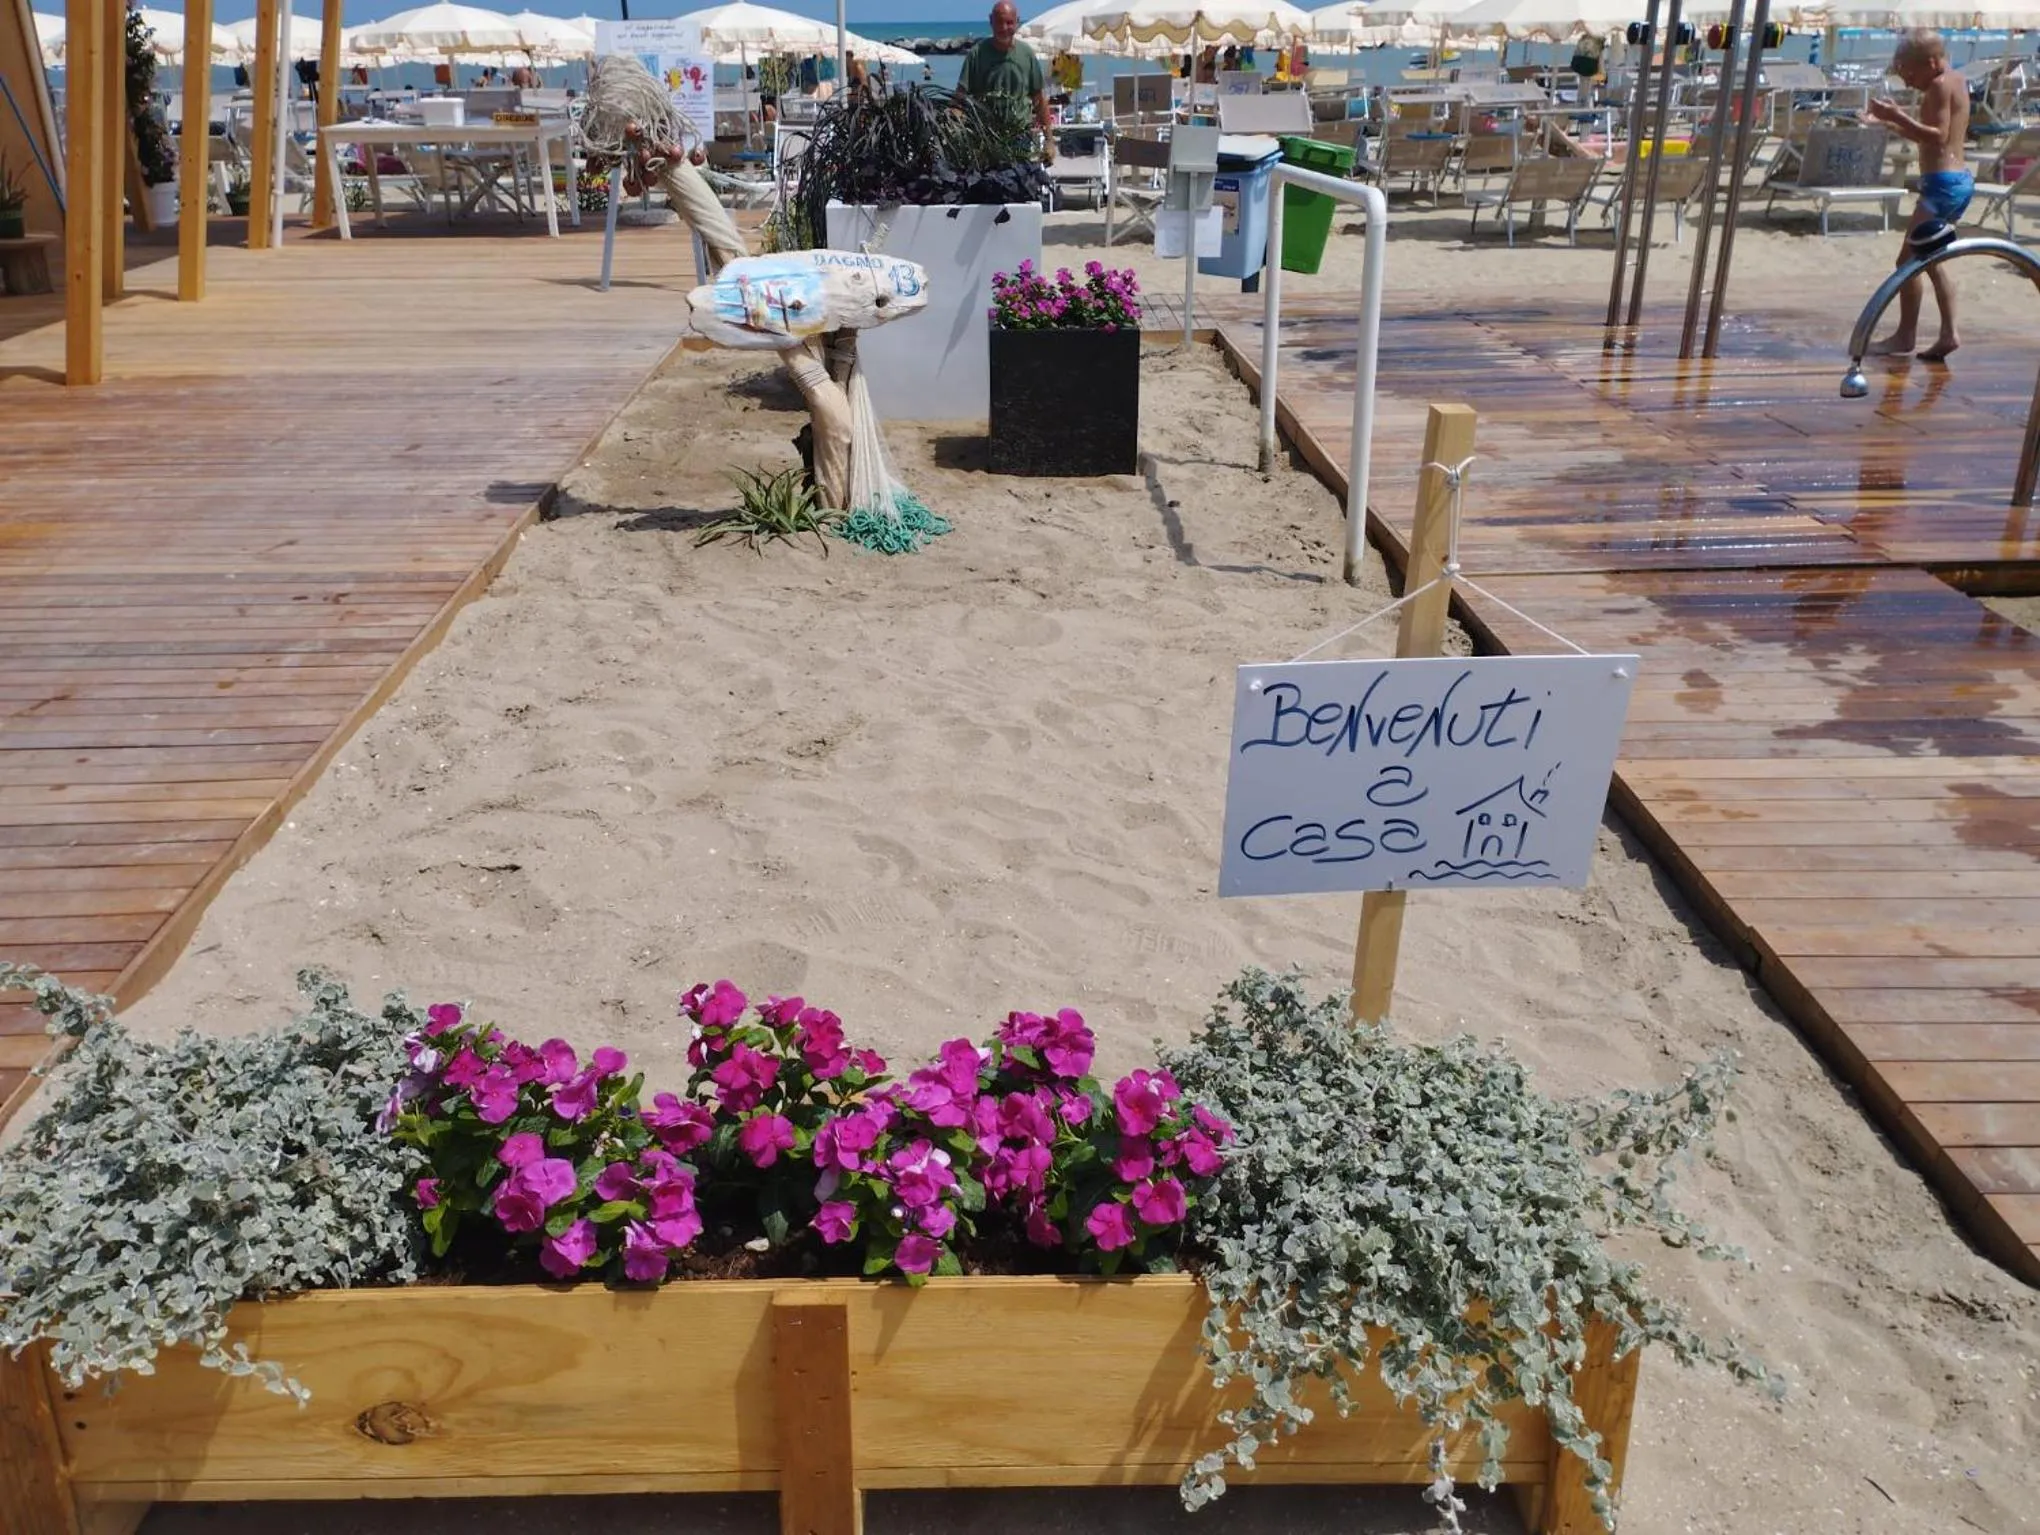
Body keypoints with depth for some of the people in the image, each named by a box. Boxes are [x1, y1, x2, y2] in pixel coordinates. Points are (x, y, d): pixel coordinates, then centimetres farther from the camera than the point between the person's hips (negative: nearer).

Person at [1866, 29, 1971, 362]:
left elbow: (1938, 136, -22)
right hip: (1961, 181, 11)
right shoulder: (1956, 83, 17)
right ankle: (1949, 332, 14)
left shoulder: (1940, 85, -13)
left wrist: (1898, 116, -24)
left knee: (1908, 258, -7)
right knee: (1930, 261, 16)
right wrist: (1893, 121, 17)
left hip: (1942, 182, -11)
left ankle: (1906, 334, -4)